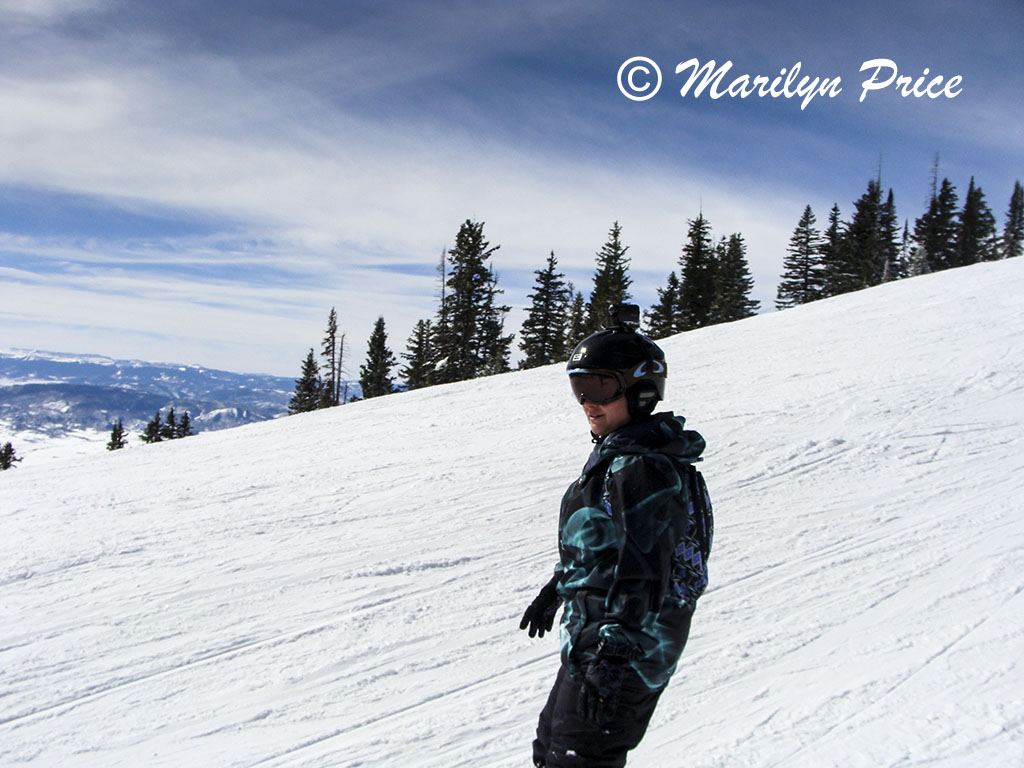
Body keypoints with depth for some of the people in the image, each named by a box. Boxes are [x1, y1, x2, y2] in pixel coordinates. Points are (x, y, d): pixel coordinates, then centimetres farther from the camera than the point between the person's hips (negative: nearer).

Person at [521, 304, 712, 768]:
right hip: (589, 642, 10)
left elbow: (641, 575, -30)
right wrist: (555, 590, 33)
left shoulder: (645, 468, -22)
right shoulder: (616, 454, 10)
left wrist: (610, 661, -35)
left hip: (627, 653, -10)